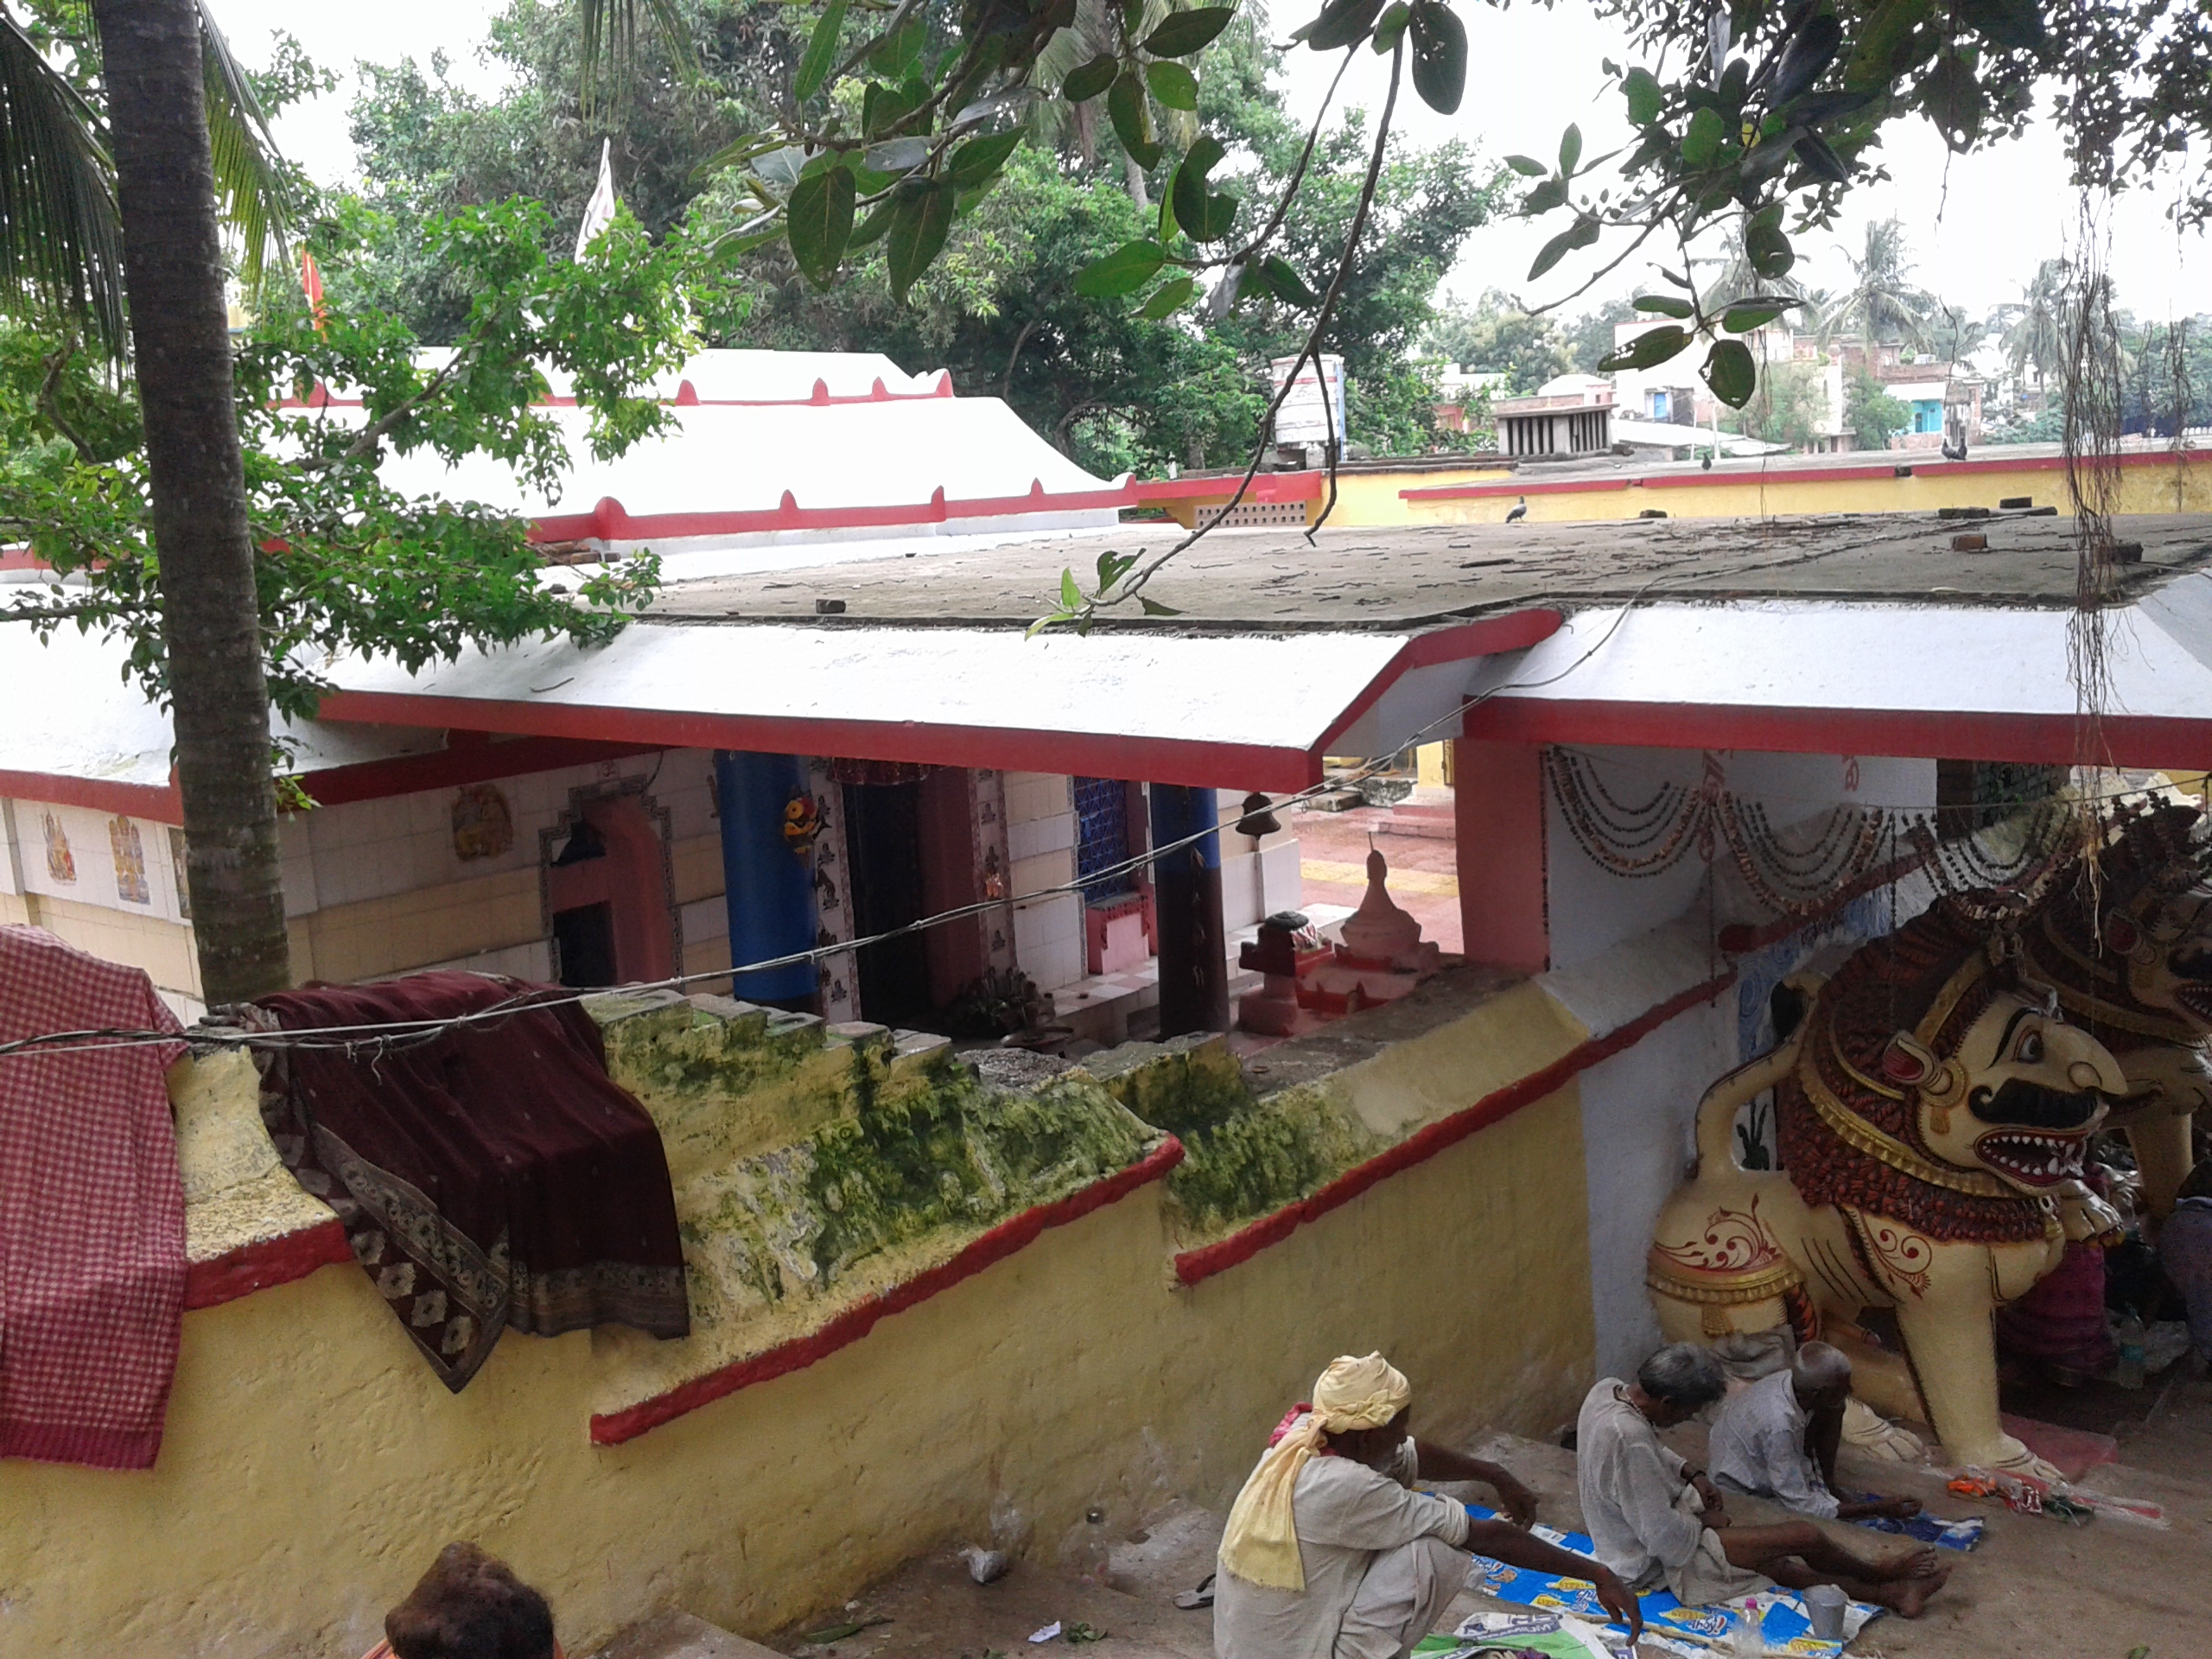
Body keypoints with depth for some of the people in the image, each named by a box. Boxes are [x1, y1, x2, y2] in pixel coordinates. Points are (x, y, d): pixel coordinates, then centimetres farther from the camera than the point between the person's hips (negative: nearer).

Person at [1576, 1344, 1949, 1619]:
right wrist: (1704, 1521, -11)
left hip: (1634, 1538, 9)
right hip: (1660, 1566, -9)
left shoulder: (1608, 1389, -8)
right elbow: (1669, 1542, -31)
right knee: (1805, 1537, -3)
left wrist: (1691, 1475, 2)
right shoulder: (1629, 1438, -37)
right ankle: (1880, 1576, 24)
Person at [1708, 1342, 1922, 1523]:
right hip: (1740, 1487, -7)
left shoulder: (1792, 1380, -20)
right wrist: (1878, 1508, -33)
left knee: (1834, 1408, -8)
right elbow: (1800, 1505, -35)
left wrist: (1828, 1479, -1)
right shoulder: (1780, 1425, -41)